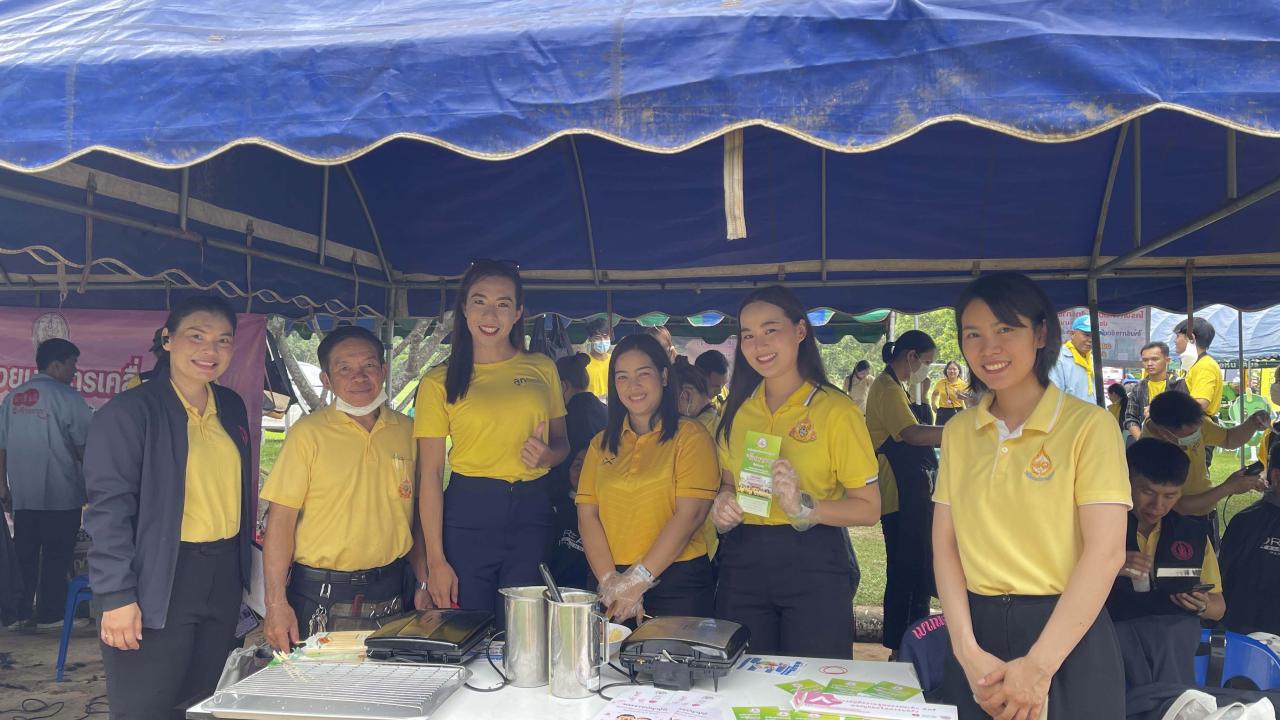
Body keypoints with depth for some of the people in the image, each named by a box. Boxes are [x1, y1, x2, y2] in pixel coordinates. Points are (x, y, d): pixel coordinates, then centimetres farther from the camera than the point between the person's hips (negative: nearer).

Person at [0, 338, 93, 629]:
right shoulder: (67, 397, -11)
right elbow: (85, 447, -9)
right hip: (61, 495, -6)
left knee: (25, 557, 13)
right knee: (56, 557, 3)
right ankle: (50, 615, 8)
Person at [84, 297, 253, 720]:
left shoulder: (232, 408, 10)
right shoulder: (128, 412, -10)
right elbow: (109, 510, -14)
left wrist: (243, 572, 15)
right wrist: (116, 596, -18)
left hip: (223, 577, 6)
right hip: (158, 581, -6)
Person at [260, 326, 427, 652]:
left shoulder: (406, 431, 5)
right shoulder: (308, 433, -6)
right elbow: (280, 521, -8)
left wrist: (424, 583, 7)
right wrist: (276, 603, -13)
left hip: (389, 595, 3)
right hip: (321, 598, -3)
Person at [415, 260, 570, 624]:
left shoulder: (542, 369, 9)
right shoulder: (439, 382, 1)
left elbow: (562, 442, 18)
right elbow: (430, 474, -2)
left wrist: (548, 455, -7)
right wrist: (436, 560, -7)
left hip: (533, 514, 2)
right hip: (468, 513, -2)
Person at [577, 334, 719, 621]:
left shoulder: (690, 435, -3)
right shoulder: (602, 443, 11)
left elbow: (690, 514, -12)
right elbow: (587, 513, 3)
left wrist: (637, 580, -15)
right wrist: (610, 580, -11)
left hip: (678, 584, -4)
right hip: (609, 587, 4)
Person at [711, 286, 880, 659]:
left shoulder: (835, 409, -6)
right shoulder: (738, 410, 8)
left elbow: (869, 508, -7)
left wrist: (803, 506, -22)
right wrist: (723, 503, -3)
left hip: (813, 562, -4)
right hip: (742, 563, 4)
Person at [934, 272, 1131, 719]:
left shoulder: (1088, 425, -8)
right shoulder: (958, 432, 5)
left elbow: (1105, 553, -13)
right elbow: (945, 545, 2)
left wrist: (1038, 666, -17)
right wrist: (968, 651, -10)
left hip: (1065, 637, -3)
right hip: (978, 631, 4)